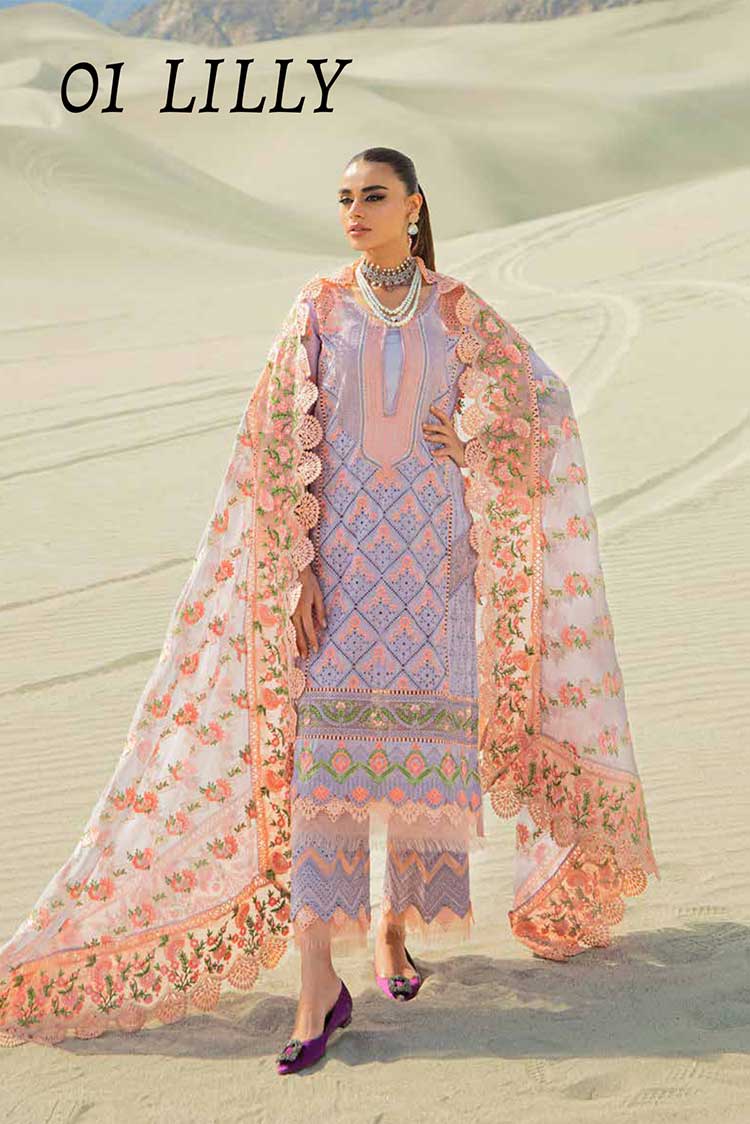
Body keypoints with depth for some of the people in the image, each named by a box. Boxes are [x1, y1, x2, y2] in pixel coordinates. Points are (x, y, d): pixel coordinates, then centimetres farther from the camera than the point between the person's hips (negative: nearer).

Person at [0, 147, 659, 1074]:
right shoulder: (318, 310, 3)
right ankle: (318, 986, -7)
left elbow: (546, 405, 15)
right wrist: (299, 570, -9)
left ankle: (394, 926, 27)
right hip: (340, 554, -1)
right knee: (324, 752, -9)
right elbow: (282, 450, -1)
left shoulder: (459, 314, 6)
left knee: (422, 743, 4)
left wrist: (473, 441, -3)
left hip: (431, 554, 1)